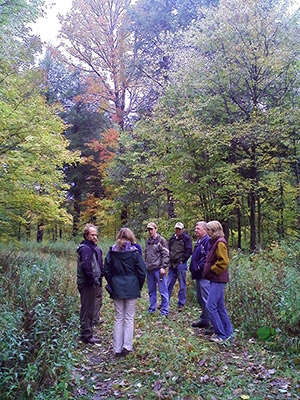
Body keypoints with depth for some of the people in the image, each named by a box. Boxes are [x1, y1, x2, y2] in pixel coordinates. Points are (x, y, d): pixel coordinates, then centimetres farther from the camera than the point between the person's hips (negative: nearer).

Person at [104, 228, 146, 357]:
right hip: (132, 289, -2)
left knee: (118, 318, 10)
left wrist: (113, 285, 13)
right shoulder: (135, 253, -7)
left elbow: (107, 271, 2)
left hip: (117, 289, 2)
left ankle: (117, 349, 13)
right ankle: (127, 346, 6)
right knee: (129, 318, 8)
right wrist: (139, 286, 9)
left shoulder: (111, 252, -1)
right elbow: (142, 272, -5)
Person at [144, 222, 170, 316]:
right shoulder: (148, 241, 16)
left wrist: (163, 267, -14)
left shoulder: (161, 240, -5)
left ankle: (164, 310, 6)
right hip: (149, 269, 7)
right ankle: (152, 308, 25)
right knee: (151, 290, 14)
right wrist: (145, 265, 16)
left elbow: (166, 255, -9)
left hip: (158, 269, -7)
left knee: (163, 290, -2)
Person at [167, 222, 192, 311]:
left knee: (182, 285, 2)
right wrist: (169, 260, 10)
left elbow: (189, 251, -9)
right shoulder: (172, 238, 13)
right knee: (168, 284, 10)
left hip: (181, 264, -6)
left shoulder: (186, 238, -4)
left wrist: (182, 260, -10)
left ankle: (181, 304, 11)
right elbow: (169, 249, 21)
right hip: (172, 264, 6)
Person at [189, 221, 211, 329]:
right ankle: (203, 319, 27)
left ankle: (206, 321, 3)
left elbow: (208, 257, -22)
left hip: (204, 275, -11)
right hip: (198, 275, 11)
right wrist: (192, 268, 16)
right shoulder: (199, 241, 17)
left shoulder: (208, 241, -14)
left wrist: (199, 267, -19)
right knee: (200, 298, 17)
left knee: (205, 299, -5)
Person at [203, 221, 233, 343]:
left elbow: (223, 262, -22)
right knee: (220, 307, 14)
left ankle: (221, 334, 2)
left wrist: (212, 270, -13)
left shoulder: (220, 243, -15)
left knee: (211, 306, -7)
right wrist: (208, 269, 13)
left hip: (218, 280, -10)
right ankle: (228, 333, 23)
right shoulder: (215, 242, 16)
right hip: (216, 280, 10)